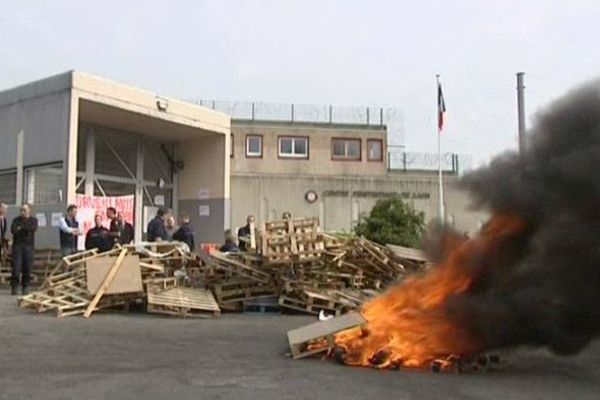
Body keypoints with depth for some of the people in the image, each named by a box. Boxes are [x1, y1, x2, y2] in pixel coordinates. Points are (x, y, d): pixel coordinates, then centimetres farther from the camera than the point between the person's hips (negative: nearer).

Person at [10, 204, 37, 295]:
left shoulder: (33, 220, 10)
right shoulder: (16, 220, 10)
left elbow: (33, 228, -10)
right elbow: (13, 230, -7)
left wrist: (21, 228, -7)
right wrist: (26, 230, -13)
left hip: (29, 246, 0)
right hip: (17, 246, 0)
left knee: (27, 268, -1)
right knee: (16, 267, -8)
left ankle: (25, 287, 7)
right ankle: (14, 287, -2)